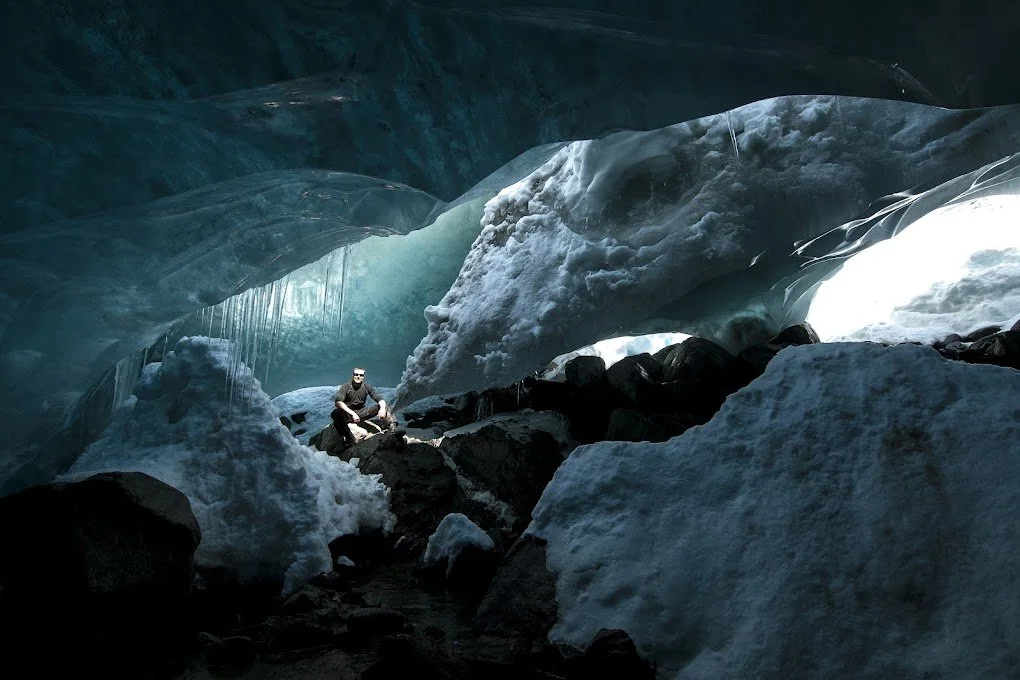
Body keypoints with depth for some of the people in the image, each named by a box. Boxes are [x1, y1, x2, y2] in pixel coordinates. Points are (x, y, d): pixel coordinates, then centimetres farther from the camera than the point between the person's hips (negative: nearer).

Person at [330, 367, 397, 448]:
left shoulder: (367, 387, -1)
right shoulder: (346, 387, -12)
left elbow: (380, 399, -4)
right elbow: (338, 402, -26)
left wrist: (382, 408, -29)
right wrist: (352, 414, -37)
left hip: (362, 413, 3)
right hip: (348, 414, -3)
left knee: (383, 406, -13)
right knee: (335, 414, -36)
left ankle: (392, 428, -28)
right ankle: (349, 439, -29)